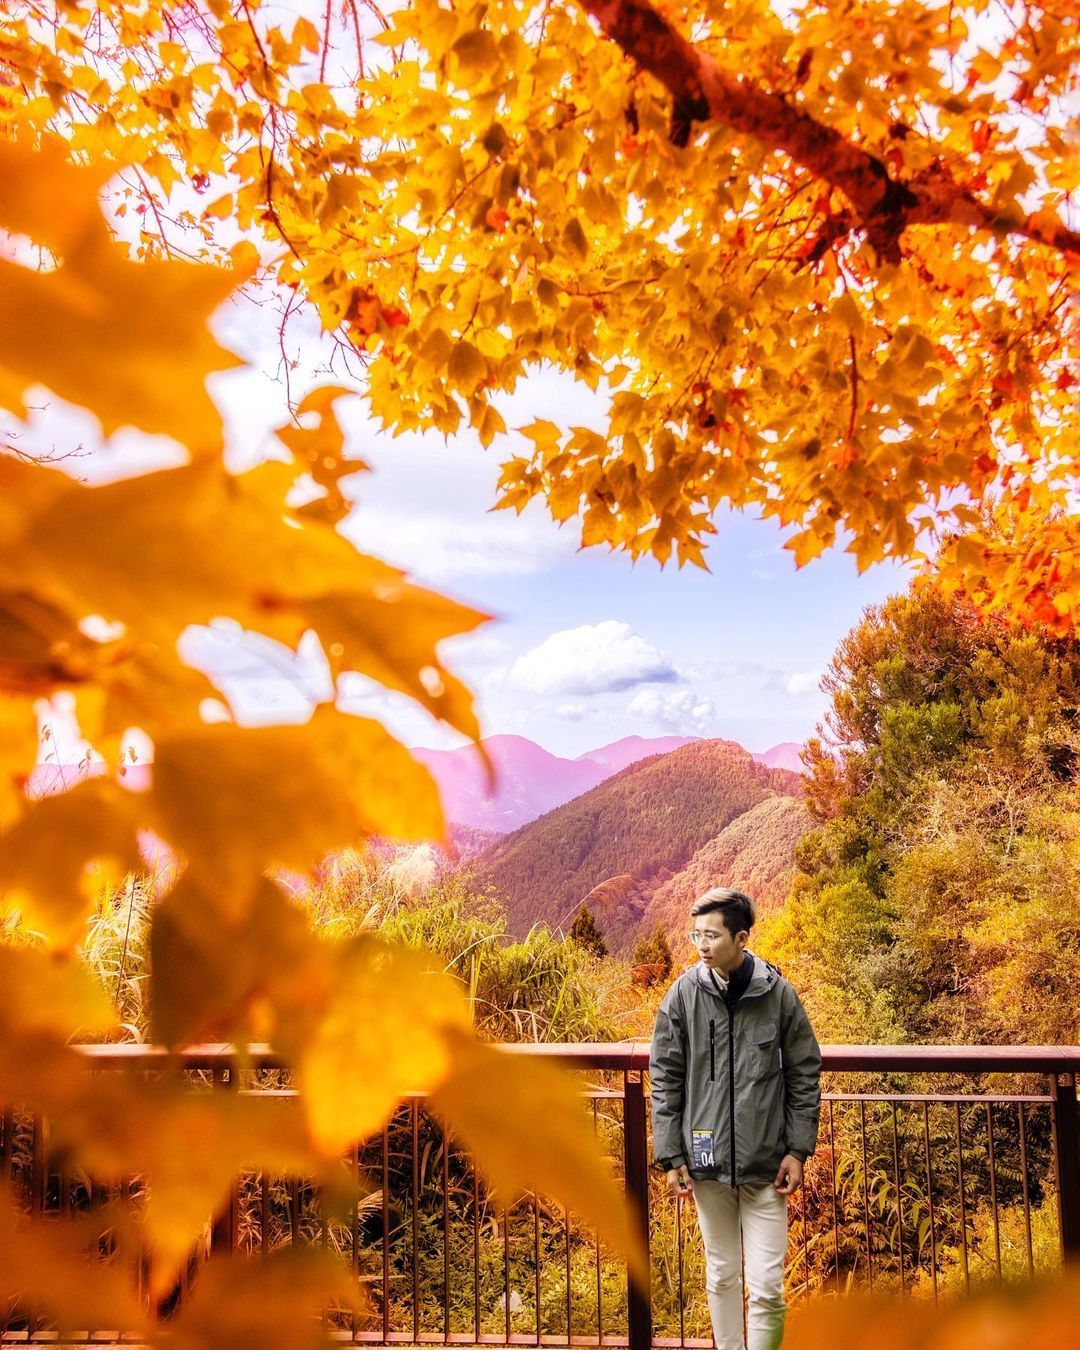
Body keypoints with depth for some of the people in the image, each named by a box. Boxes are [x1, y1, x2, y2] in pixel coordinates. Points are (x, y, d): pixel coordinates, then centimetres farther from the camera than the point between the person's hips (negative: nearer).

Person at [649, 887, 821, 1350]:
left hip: (766, 1164, -1)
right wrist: (671, 1155, -2)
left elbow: (805, 1075, 1)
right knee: (721, 1276, 16)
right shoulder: (684, 993, -5)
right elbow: (664, 1078, 0)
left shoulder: (778, 993, -6)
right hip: (707, 1161, 1)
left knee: (767, 1286, -1)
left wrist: (798, 1149, -2)